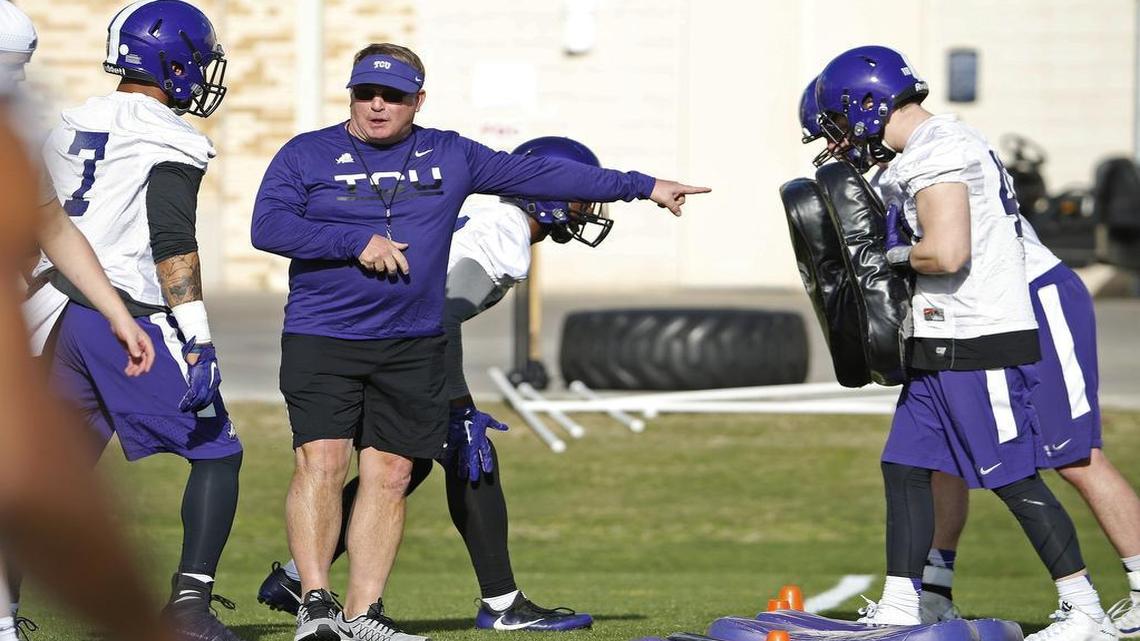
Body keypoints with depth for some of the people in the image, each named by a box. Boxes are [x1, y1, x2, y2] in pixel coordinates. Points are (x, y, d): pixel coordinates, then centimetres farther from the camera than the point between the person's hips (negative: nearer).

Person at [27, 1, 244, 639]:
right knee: (216, 453, 3)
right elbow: (173, 248, -16)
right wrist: (197, 342, -16)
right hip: (129, 319, -7)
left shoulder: (71, 128, 16)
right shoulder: (168, 144, -7)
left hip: (64, 318, 7)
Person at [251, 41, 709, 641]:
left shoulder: (450, 157, 10)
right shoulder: (307, 156, 2)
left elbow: (540, 175, 13)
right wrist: (358, 242, -18)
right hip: (322, 339, -3)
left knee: (389, 475, 3)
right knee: (321, 463, -14)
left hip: (412, 346, 3)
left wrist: (642, 187, 13)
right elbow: (269, 226, -11)